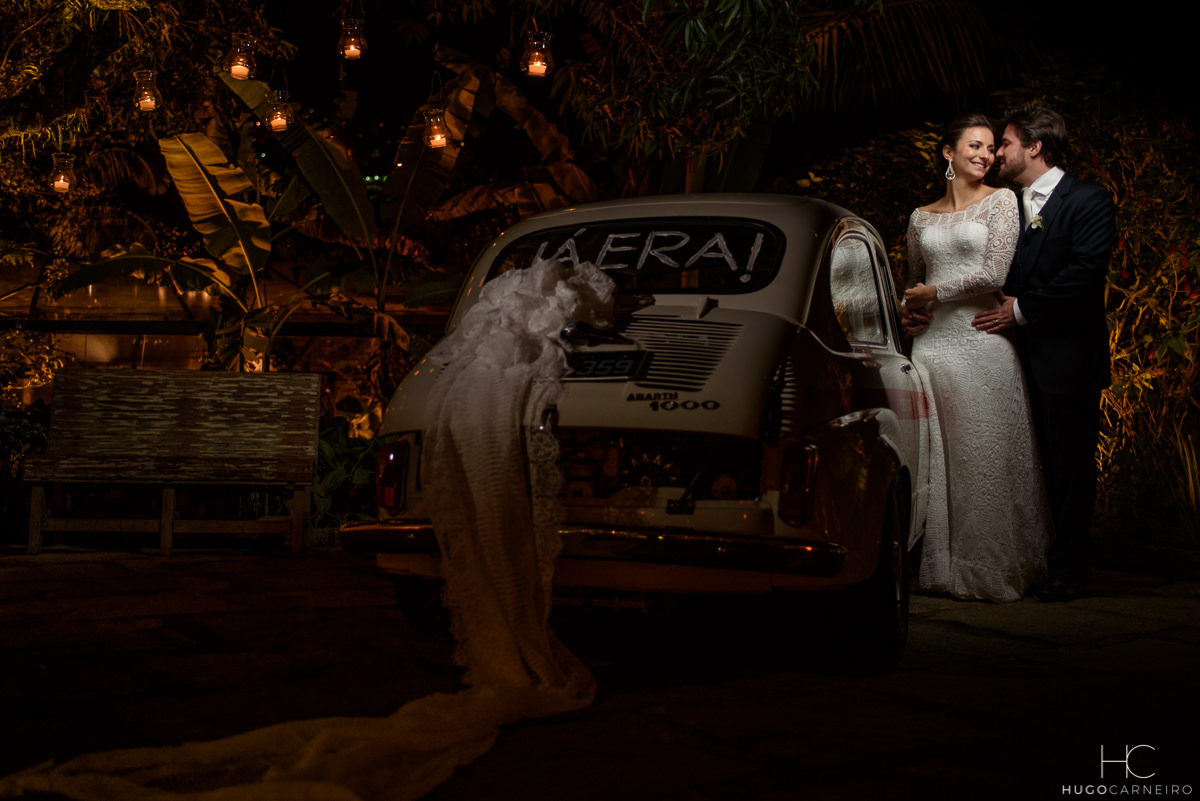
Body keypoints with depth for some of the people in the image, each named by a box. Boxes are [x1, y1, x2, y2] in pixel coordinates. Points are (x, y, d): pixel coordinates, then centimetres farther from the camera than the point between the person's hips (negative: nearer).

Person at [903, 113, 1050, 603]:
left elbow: (994, 274, -7)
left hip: (983, 342, -3)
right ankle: (937, 567, 10)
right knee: (930, 458, 1)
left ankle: (993, 570, 10)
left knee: (986, 458, -1)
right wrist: (910, 306, 7)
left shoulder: (1001, 202, 3)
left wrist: (934, 292, -1)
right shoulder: (921, 217, 15)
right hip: (933, 344, 4)